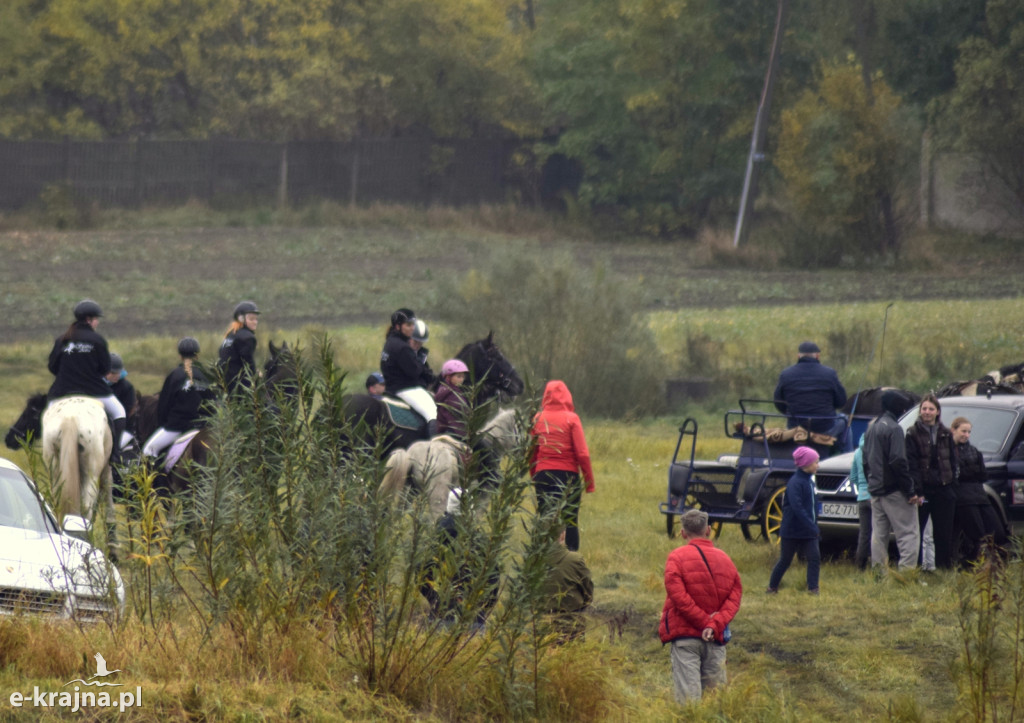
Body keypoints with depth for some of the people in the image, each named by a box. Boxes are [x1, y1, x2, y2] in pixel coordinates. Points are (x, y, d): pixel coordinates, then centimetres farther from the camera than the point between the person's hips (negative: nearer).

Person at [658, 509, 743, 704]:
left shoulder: (676, 558, -4)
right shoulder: (724, 559, 8)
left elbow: (678, 596, -14)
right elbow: (735, 597, 0)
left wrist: (704, 621, -9)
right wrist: (714, 624, -9)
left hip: (685, 635, -3)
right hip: (716, 637, 3)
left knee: (688, 695, -6)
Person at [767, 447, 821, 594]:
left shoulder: (810, 481, 9)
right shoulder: (795, 483, -18)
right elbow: (797, 507, -26)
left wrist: (814, 525, 12)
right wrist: (811, 526, -30)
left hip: (807, 531, 7)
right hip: (792, 531, -7)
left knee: (814, 558, -6)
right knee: (785, 560, 5)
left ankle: (813, 590, -5)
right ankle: (772, 587, 21)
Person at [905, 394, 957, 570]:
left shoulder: (945, 435, 12)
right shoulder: (913, 434, -1)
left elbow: (952, 463, 14)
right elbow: (911, 465, -8)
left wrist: (953, 488, 5)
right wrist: (917, 492, -16)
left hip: (944, 489, 3)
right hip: (923, 488, -3)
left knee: (944, 535, 4)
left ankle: (945, 569, 10)